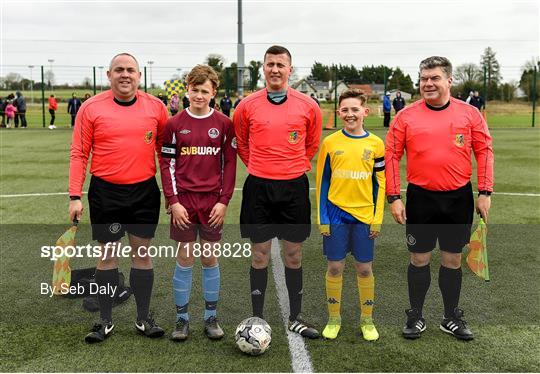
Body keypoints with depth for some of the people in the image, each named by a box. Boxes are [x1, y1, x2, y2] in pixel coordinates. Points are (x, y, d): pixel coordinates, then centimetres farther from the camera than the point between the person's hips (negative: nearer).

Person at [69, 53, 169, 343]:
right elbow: (79, 153, -2)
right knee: (107, 255, 7)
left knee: (142, 254, 8)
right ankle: (105, 321, 21)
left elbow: (164, 150, 9)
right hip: (105, 192, -1)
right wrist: (75, 196, -7)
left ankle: (144, 318, 22)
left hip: (145, 191, 1)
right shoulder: (91, 108, -3)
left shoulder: (156, 107, 1)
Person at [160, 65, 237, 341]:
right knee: (185, 259, 5)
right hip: (184, 201, 0)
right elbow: (167, 163, 1)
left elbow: (230, 163, 3)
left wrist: (224, 201, -4)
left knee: (210, 258, 8)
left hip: (213, 202, 0)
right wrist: (173, 201, -6)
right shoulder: (175, 124, 1)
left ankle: (211, 318, 20)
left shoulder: (224, 124, 2)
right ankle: (182, 319, 17)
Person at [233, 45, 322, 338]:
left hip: (294, 186, 1)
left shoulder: (307, 106, 0)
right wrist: (259, 167, 11)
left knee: (294, 254, 9)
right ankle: (257, 319, 18)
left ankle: (296, 319, 23)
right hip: (259, 187, 0)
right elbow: (240, 143, 15)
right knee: (260, 254, 5)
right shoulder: (247, 105, 0)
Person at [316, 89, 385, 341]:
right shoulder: (330, 143, 0)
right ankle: (334, 319, 22)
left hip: (364, 216, 0)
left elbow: (380, 183, 4)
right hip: (336, 215, 0)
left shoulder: (375, 144, 1)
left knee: (364, 268, 7)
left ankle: (367, 320, 23)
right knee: (334, 267, 5)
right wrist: (322, 218, -2)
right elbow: (322, 181, 3)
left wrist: (377, 219, -1)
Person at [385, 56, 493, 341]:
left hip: (459, 198, 1)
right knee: (419, 259, 8)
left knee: (452, 259, 11)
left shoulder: (469, 114, 1)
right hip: (420, 198, -1)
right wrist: (393, 198, -6)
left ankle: (452, 318, 27)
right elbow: (391, 155, -2)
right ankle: (415, 317, 24)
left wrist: (484, 192, -2)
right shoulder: (406, 116, -2)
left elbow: (484, 151, 3)